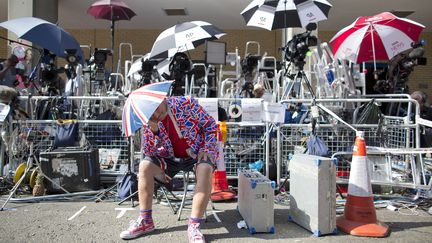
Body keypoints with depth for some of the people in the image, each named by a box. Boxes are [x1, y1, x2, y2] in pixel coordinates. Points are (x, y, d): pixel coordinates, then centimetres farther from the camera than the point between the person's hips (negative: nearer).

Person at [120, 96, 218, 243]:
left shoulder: (186, 103, -17)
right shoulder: (148, 122, -7)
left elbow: (210, 125, -8)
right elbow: (149, 152, -12)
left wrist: (208, 149, -18)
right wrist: (154, 129, -27)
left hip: (197, 153, -3)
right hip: (170, 157, 4)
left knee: (205, 169, -36)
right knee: (145, 165, -19)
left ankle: (194, 226, -31)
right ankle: (145, 221, -9)